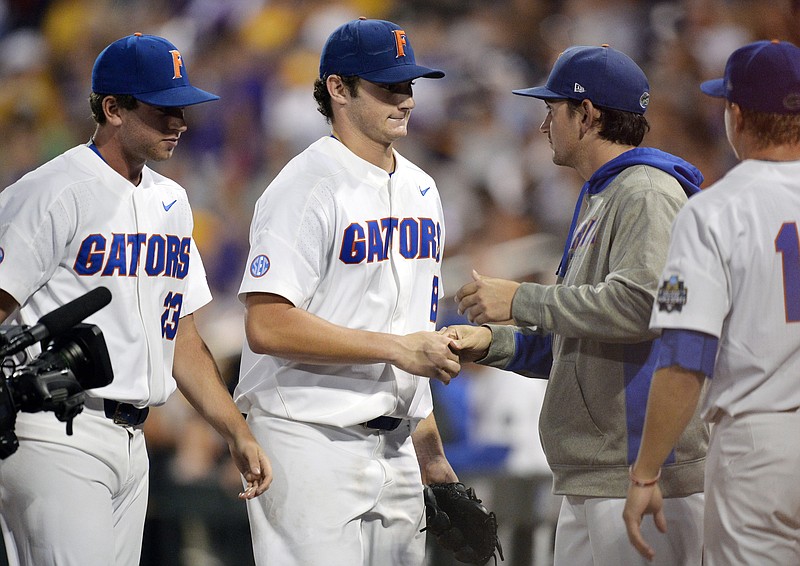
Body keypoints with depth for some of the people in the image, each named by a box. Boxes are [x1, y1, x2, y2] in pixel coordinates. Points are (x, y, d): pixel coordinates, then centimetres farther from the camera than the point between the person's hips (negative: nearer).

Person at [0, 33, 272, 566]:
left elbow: (181, 336, 22)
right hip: (57, 439, -8)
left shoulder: (171, 201, 17)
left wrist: (238, 433, 15)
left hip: (132, 439, 8)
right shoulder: (52, 194, -10)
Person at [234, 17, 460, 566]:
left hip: (395, 448, 8)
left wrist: (430, 451, 16)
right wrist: (395, 347, -19)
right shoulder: (308, 187, -12)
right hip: (312, 442, -8)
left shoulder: (420, 189, 15)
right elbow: (267, 326, -20)